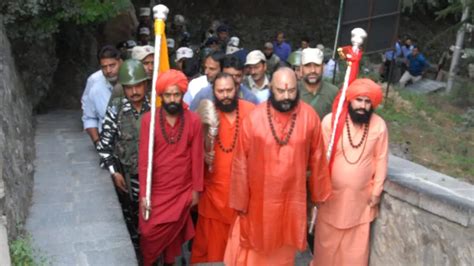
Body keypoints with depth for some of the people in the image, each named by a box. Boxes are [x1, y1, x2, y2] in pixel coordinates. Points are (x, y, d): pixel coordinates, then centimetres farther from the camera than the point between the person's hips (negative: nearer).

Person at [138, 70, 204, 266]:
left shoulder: (193, 120, -7)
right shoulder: (148, 120, -9)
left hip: (183, 190, 1)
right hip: (157, 190, 0)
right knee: (150, 233, 6)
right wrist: (143, 194, -11)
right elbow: (143, 159, -9)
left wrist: (196, 189, -1)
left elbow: (197, 157, -3)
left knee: (173, 233, 13)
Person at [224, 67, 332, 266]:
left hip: (292, 198, 1)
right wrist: (240, 201, -5)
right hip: (259, 199, -1)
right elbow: (240, 163, -9)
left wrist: (318, 192, 6)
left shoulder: (309, 116, -10)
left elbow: (317, 158, -1)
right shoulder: (253, 118, -15)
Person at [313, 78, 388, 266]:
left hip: (361, 196, 1)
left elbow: (381, 159, -1)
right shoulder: (330, 121, -15)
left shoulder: (379, 125, -9)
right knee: (327, 239, 16)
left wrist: (377, 191, 1)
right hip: (332, 193, -1)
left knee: (357, 243, 14)